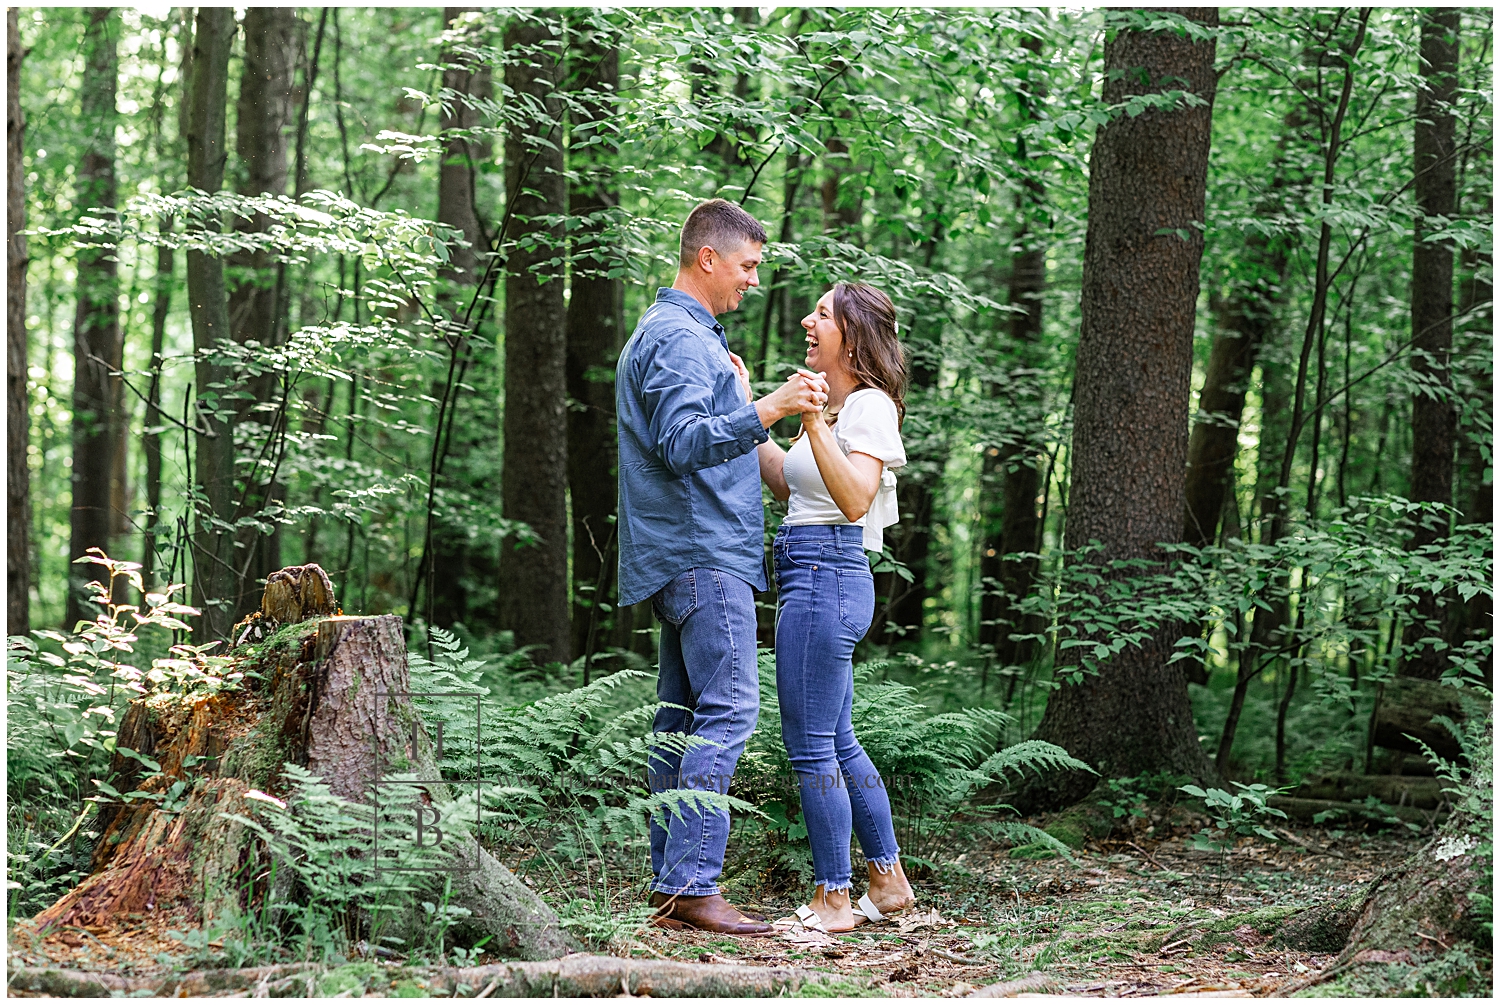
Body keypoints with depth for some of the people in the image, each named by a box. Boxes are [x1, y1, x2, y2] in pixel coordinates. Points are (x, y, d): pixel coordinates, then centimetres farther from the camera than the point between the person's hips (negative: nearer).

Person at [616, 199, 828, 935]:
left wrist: (736, 396, 32)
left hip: (684, 560, 11)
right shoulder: (681, 338, -11)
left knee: (683, 716, 8)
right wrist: (766, 409, -33)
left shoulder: (663, 333, 23)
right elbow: (683, 443, -24)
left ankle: (670, 885, 8)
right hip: (703, 552, -11)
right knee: (727, 708, -14)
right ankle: (692, 883, -18)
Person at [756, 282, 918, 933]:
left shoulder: (869, 406, -11)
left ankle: (833, 900, 0)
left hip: (827, 575, -10)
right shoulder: (837, 406, 17)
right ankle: (888, 883, 24)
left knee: (810, 747, -6)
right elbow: (787, 483, 27)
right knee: (838, 744, 16)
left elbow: (855, 498, -24)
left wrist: (813, 424, -32)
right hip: (814, 579, 10)